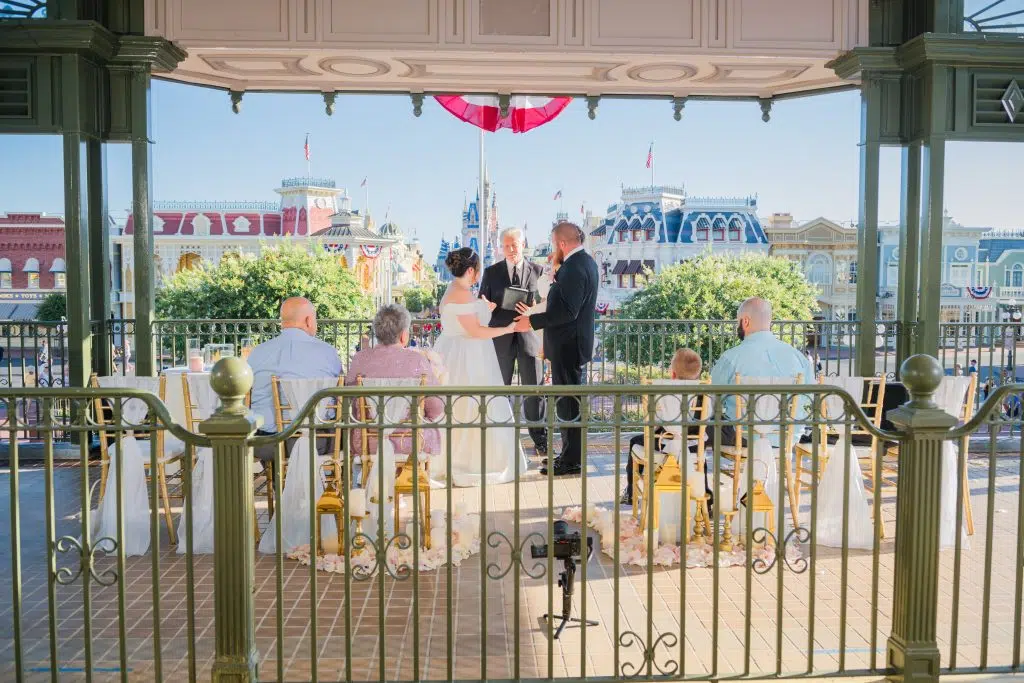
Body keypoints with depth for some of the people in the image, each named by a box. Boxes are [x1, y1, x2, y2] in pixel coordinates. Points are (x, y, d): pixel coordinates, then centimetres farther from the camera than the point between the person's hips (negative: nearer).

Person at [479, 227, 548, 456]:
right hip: (501, 338, 1)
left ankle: (539, 438, 8)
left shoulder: (537, 271, 6)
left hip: (529, 336, 0)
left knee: (534, 388, 1)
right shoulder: (491, 272, 6)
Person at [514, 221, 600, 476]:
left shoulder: (574, 268, -20)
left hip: (567, 346, -11)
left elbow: (567, 312, -26)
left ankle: (571, 460, 5)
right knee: (571, 402, 17)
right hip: (576, 343, 11)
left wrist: (532, 321, -22)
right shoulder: (585, 262, 12)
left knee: (567, 403, -3)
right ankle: (571, 454, 27)